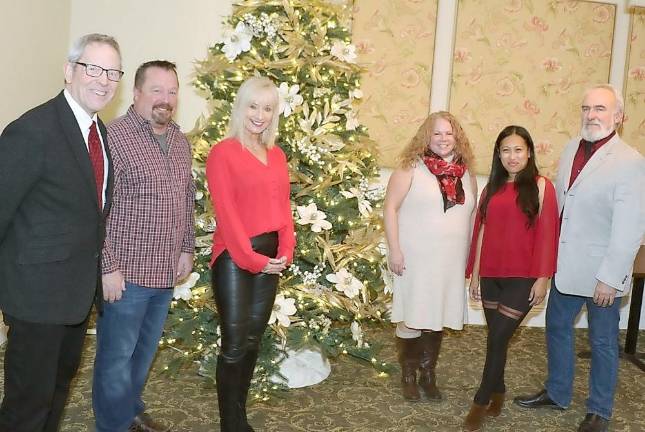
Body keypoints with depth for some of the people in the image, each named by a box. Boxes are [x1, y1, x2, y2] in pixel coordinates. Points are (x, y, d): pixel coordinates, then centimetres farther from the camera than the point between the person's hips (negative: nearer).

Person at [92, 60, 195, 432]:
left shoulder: (180, 142, 9)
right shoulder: (115, 137, -15)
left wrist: (187, 249, 13)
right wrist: (108, 266, -18)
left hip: (166, 273, 7)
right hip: (127, 274, -7)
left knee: (145, 352, 21)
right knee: (117, 356, 7)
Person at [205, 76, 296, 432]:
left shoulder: (277, 155, 13)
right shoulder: (223, 152, -7)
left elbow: (282, 207, 11)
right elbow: (225, 213, -13)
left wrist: (285, 252, -2)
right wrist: (251, 258, -15)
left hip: (270, 258, 7)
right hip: (234, 257, -6)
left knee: (253, 339, 13)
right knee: (235, 342, -2)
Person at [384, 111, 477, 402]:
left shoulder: (465, 172, 9)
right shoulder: (411, 167, -5)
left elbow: (471, 215, 15)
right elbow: (390, 207, -7)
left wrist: (470, 256, 15)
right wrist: (394, 249, -13)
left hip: (451, 261, 4)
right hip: (415, 258, -4)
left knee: (438, 318, 11)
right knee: (412, 319, 2)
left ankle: (428, 373, 26)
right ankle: (408, 376, 19)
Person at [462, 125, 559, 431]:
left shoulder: (541, 186, -3)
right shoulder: (492, 188, 11)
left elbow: (546, 234, -6)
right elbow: (481, 232, 11)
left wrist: (542, 278, -9)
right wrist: (475, 274, 11)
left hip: (523, 278, -4)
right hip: (491, 276, 5)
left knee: (498, 338, -4)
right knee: (496, 338, 12)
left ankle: (481, 401, 11)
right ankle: (497, 393, 29)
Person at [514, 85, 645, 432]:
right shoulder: (571, 149, 3)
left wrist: (610, 278, -19)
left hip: (601, 273, -6)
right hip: (565, 265, 7)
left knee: (603, 342, 10)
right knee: (557, 327, 19)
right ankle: (557, 393, 39)